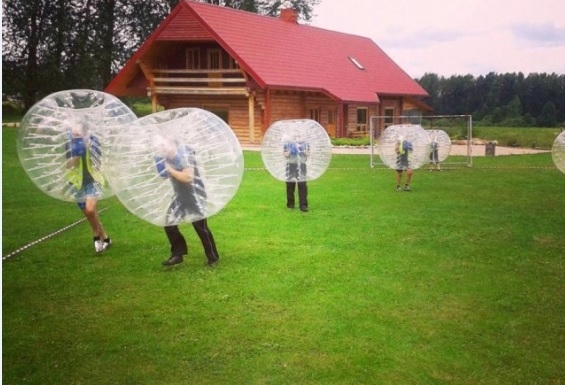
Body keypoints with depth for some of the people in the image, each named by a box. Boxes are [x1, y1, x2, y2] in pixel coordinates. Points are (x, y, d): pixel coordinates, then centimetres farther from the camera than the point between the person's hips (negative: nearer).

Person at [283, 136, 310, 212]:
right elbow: (285, 154, 6)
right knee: (290, 185, 5)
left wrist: (305, 152, -10)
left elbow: (308, 153, 12)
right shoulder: (288, 143, 5)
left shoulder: (305, 143, 9)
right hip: (291, 165, 0)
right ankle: (290, 203, 20)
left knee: (302, 185, -8)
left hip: (302, 165, 0)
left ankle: (303, 205, -9)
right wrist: (290, 152, -14)